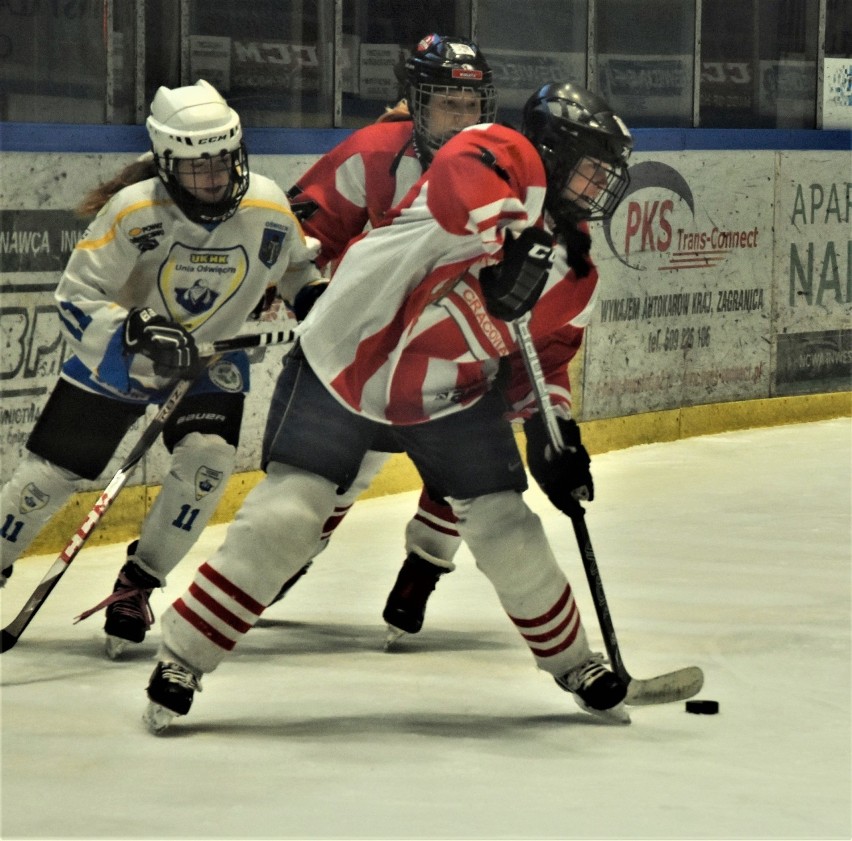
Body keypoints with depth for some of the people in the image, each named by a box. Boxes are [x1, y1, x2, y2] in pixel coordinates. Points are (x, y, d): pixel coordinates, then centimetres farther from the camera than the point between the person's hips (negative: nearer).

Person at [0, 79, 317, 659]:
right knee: (48, 474, -1)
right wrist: (137, 334, -38)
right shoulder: (134, 211, -27)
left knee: (207, 460, -23)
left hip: (211, 355, 2)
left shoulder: (268, 209, -18)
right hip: (116, 354, -2)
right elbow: (75, 300, -24)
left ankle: (135, 588, -6)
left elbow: (298, 264, 7)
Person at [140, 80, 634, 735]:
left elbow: (545, 354, 15)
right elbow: (460, 176, -38)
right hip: (347, 358, -6)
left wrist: (556, 429, 0)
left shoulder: (572, 274, 6)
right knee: (283, 520, -14)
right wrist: (511, 238, -52)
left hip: (451, 396, 6)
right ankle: (182, 660, -4)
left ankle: (572, 661, 24)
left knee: (508, 532, 2)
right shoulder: (506, 157, -15)